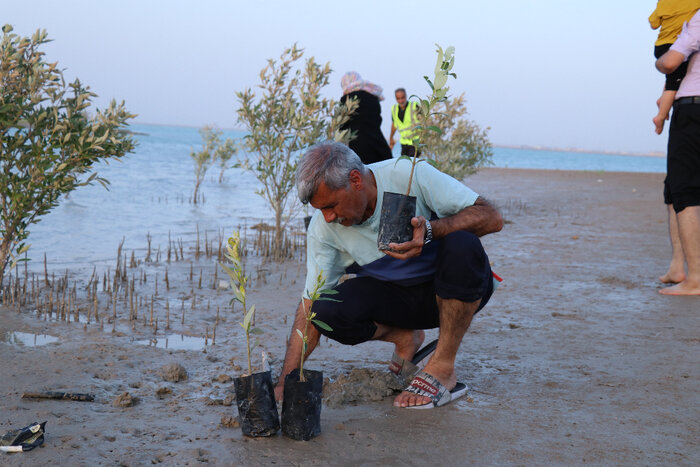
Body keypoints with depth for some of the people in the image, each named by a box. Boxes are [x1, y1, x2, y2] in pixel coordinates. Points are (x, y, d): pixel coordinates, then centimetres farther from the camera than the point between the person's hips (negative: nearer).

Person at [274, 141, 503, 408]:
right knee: (328, 310, -25)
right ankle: (405, 338, 5)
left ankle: (443, 368, -21)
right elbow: (310, 307, -11)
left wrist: (430, 231, -41)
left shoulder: (409, 175, -24)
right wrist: (285, 384, -20)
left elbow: (492, 218, -25)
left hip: (460, 287, -2)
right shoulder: (323, 227, -13)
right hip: (398, 296, 3)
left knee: (461, 244, -37)